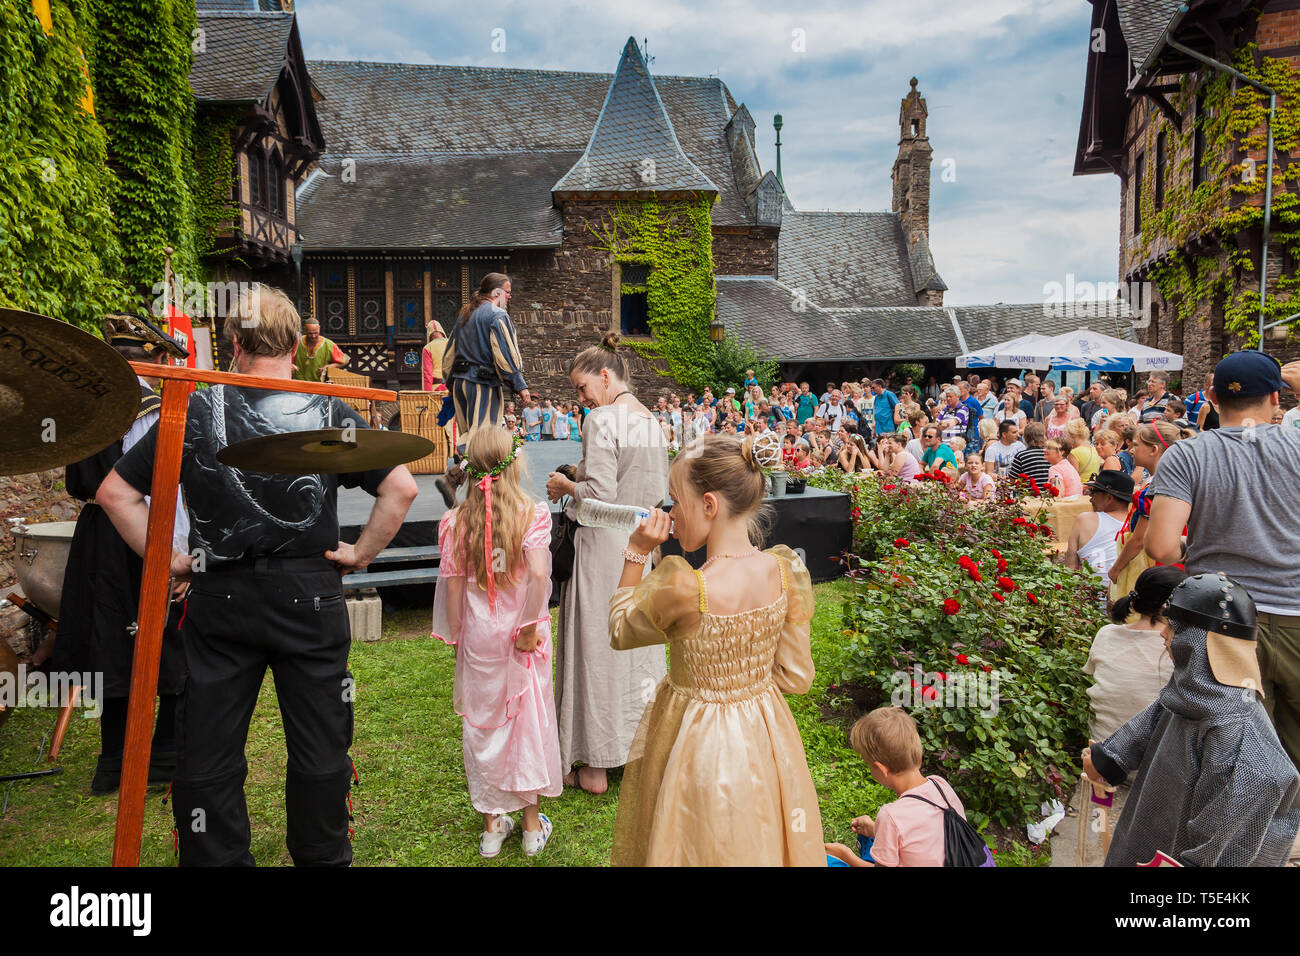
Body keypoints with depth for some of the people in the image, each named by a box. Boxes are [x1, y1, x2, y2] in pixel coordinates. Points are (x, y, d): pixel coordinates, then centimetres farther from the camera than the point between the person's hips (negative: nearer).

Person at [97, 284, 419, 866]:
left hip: (218, 599, 1)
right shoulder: (330, 414, -5)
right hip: (309, 598, 0)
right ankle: (323, 857, 27)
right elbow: (402, 488, -9)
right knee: (320, 748, 13)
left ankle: (214, 859, 26)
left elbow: (115, 493, -1)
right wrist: (362, 554, -1)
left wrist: (164, 558, 4)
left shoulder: (194, 412, -3)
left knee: (209, 753, 14)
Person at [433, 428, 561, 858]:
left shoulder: (455, 521, -6)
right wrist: (529, 626, -15)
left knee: (482, 722, 14)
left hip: (478, 635, 2)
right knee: (529, 718, 13)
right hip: (523, 635, -1)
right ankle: (532, 823, 25)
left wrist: (457, 637, 9)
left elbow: (453, 585, -3)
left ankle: (492, 824, 25)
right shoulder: (532, 513, -13)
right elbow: (538, 573, -26)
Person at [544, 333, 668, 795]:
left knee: (597, 643, 3)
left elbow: (599, 493, -23)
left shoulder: (602, 419, -16)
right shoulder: (652, 420, 8)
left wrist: (565, 486, -4)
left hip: (603, 544, -8)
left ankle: (596, 766, 14)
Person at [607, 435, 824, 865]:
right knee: (756, 845, 27)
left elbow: (619, 632, -8)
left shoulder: (679, 588, -30)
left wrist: (636, 554, -9)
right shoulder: (786, 571, -15)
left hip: (697, 745, -4)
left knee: (700, 849, 21)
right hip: (763, 742, 5)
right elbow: (796, 677, -5)